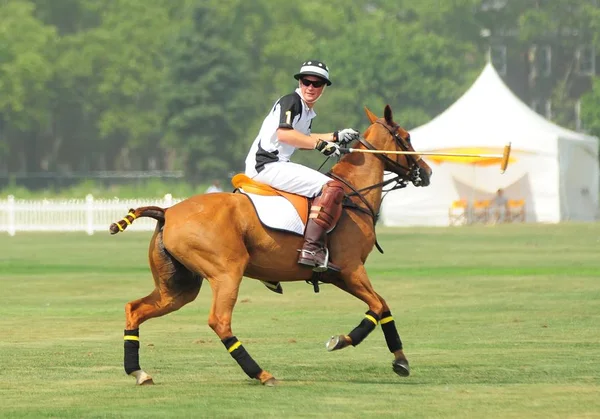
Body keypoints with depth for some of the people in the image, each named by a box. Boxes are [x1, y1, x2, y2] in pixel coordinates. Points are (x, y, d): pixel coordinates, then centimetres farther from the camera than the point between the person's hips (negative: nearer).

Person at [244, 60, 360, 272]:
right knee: (332, 188, -23)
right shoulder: (291, 101, -9)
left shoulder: (308, 112, 20)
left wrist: (336, 137, 27)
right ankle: (312, 249, -31)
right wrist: (321, 144, -20)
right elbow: (284, 134, -24)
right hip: (267, 165, -11)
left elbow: (303, 140, 34)